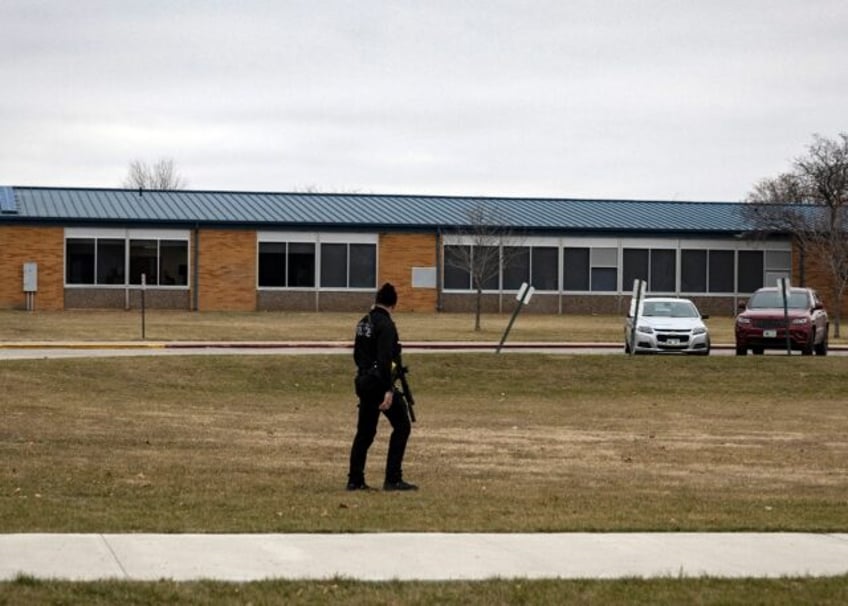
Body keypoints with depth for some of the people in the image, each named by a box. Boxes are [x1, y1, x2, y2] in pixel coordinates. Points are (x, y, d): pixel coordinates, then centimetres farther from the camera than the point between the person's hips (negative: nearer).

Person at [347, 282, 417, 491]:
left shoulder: (364, 322, 11)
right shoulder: (386, 324, -14)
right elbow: (384, 360, -22)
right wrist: (388, 390, -23)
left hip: (364, 382, 8)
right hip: (379, 382, -8)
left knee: (365, 431, 13)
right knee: (402, 426, 0)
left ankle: (355, 480, 13)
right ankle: (393, 479, -3)